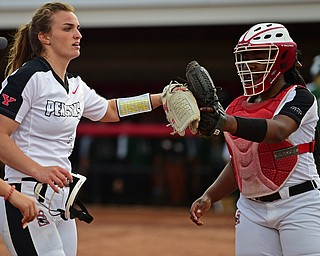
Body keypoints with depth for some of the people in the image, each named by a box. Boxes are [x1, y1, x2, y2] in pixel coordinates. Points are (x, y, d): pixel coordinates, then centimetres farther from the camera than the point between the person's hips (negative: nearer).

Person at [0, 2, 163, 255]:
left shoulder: (76, 85, 14)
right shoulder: (28, 76, -12)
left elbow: (109, 110, 33)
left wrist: (160, 99, 26)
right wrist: (38, 171, -26)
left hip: (61, 197, 9)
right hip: (27, 196, -9)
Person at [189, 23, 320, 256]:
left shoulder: (299, 97, -7)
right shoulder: (238, 107, 12)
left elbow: (278, 131, -29)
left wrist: (226, 122, -44)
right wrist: (209, 197, 5)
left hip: (298, 204, -6)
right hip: (252, 209, 6)